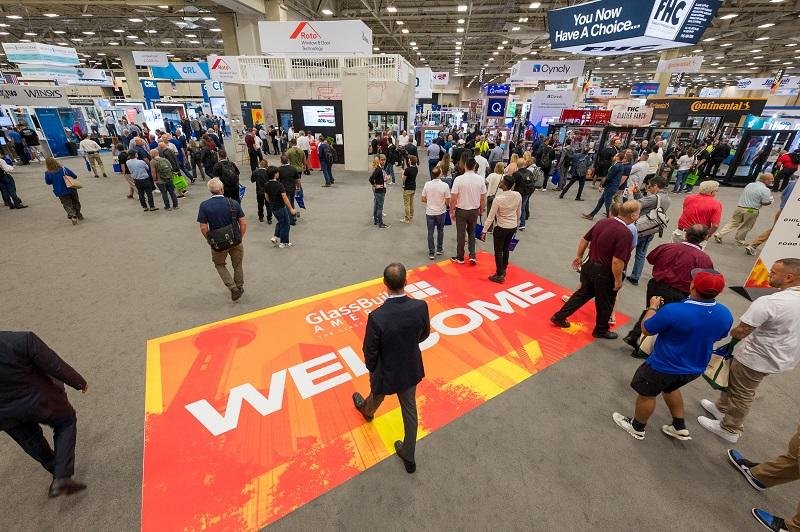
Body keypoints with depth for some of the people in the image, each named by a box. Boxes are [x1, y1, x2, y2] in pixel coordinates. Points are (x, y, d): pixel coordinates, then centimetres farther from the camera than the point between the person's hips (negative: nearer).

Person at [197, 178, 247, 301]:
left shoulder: (204, 206, -11)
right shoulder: (233, 203, -9)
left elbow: (203, 228, -11)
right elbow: (243, 223, -7)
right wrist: (240, 238, 7)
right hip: (236, 241, 1)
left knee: (219, 264, 23)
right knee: (237, 265, 20)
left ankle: (233, 288, 11)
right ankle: (240, 288, 37)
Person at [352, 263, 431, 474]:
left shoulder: (377, 317, -35)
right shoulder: (420, 306, -23)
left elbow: (370, 350, -19)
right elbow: (424, 334, -4)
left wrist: (371, 369, 2)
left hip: (386, 372, -2)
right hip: (411, 369, 2)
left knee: (377, 395, 32)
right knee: (409, 409, 23)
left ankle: (367, 410, 68)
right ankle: (408, 456, 42)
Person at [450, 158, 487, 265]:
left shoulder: (459, 179, -16)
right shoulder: (480, 179, -7)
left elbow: (453, 198, -14)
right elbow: (483, 198, -1)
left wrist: (452, 211, -1)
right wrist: (481, 210, 15)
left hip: (461, 210, -3)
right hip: (474, 211, 3)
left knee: (461, 234, 10)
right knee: (472, 233, 21)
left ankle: (460, 257, 22)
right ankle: (472, 256, 15)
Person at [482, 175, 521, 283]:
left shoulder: (498, 199, -25)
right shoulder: (518, 195, -9)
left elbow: (491, 217, -19)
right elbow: (519, 212, 5)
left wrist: (484, 231, -10)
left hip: (501, 228, -6)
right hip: (513, 227, 6)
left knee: (498, 251, 9)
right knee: (506, 249, 22)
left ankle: (500, 275, 15)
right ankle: (503, 270, 38)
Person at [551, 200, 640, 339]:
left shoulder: (603, 222, -2)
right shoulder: (625, 233, -24)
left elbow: (584, 240, 7)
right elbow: (617, 262, -27)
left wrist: (579, 256, 20)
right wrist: (618, 280, -14)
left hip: (590, 265, 7)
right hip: (604, 273, -7)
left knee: (583, 293, 24)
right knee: (605, 304, 16)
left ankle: (559, 317, 28)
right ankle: (601, 330, 36)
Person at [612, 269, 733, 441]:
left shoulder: (673, 311, -33)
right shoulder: (725, 314, -12)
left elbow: (646, 329, -17)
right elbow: (718, 336, 9)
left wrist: (653, 307, -4)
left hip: (664, 366, -6)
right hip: (695, 368, 6)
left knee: (647, 394, 17)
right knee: (670, 388, 32)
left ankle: (637, 427, 36)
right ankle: (680, 427, 44)